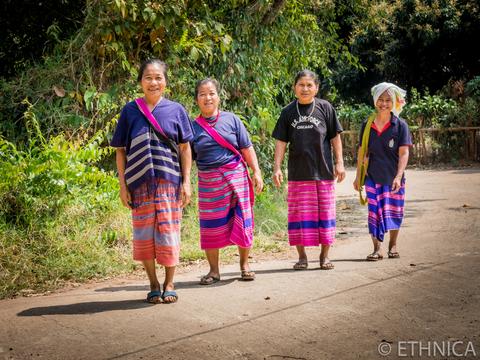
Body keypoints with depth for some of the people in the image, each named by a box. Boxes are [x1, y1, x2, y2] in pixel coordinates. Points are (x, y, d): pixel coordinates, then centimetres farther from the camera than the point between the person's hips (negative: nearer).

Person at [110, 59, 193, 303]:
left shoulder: (176, 110, 5)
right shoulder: (130, 111, 4)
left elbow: (185, 148, 6)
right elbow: (121, 150, 6)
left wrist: (186, 182, 0)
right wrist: (123, 185, 0)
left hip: (169, 182, 0)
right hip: (139, 183, 1)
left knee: (168, 231, 1)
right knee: (144, 233, 5)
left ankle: (169, 284, 16)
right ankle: (153, 285, 19)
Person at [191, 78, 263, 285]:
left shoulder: (231, 119, 4)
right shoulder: (193, 127, 4)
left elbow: (247, 148, 6)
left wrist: (256, 172, -1)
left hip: (236, 175, 0)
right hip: (208, 181, 0)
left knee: (242, 220, 2)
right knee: (211, 226, 5)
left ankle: (244, 265, 19)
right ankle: (214, 271, 18)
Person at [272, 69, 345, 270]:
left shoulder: (325, 108, 2)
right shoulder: (288, 112, 5)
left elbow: (335, 137, 5)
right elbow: (281, 141, 6)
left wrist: (339, 163, 1)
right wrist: (277, 167, -1)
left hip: (323, 172, -1)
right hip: (298, 173, 1)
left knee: (325, 212, 5)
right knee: (298, 214, 3)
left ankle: (325, 255, 17)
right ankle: (302, 256, 13)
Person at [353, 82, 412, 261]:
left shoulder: (400, 125, -6)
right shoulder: (367, 125, 1)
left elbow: (404, 153, -10)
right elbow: (362, 152, 7)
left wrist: (398, 176, -20)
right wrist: (358, 176, 7)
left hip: (394, 177, -1)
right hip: (373, 177, 1)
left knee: (394, 211, 10)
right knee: (374, 212, -1)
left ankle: (393, 245, 28)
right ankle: (377, 249, 6)